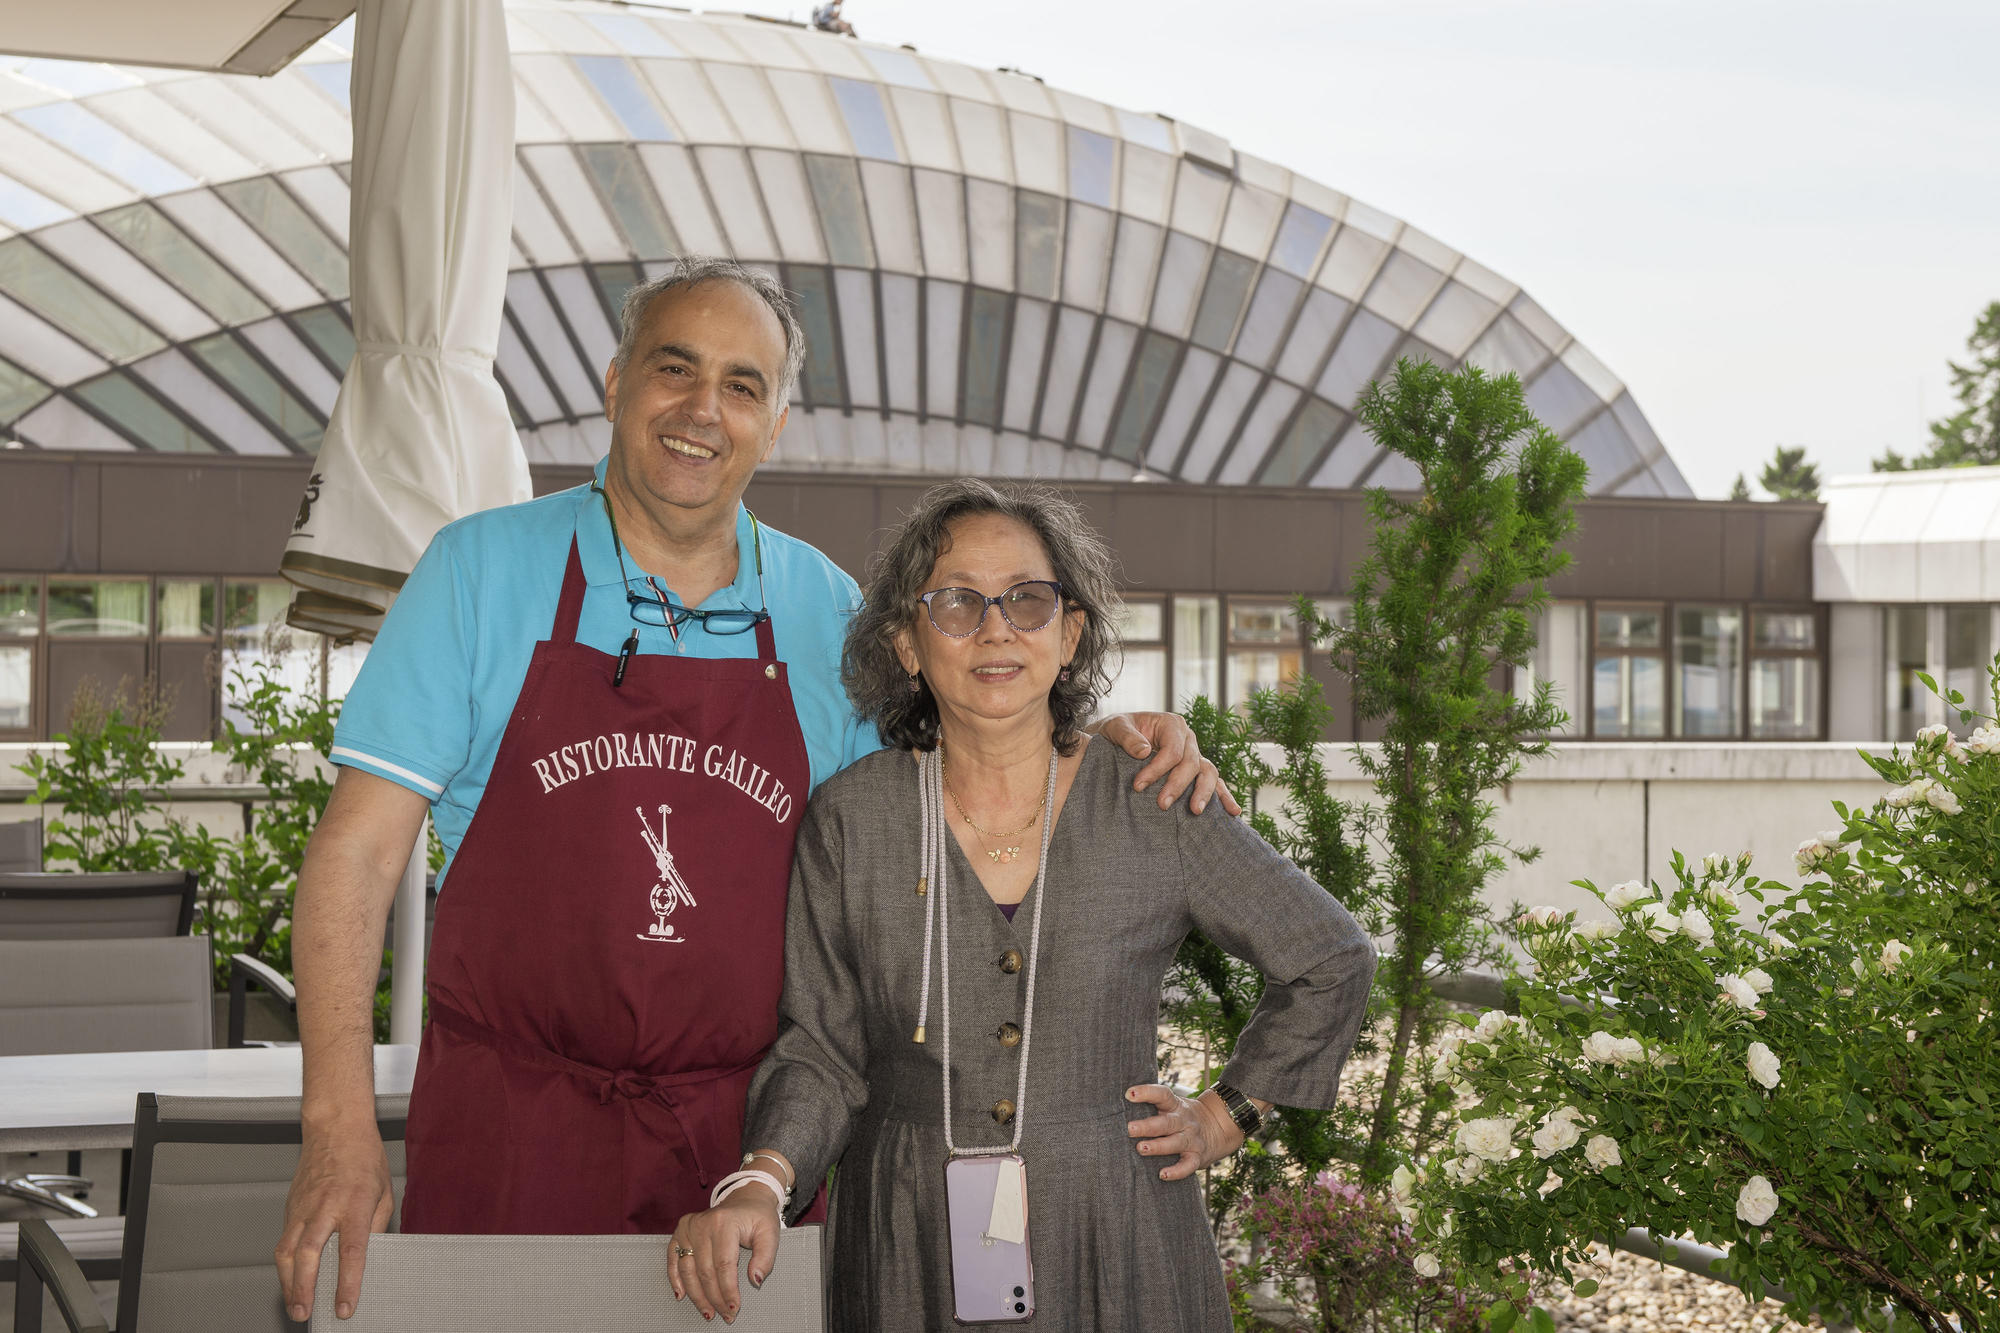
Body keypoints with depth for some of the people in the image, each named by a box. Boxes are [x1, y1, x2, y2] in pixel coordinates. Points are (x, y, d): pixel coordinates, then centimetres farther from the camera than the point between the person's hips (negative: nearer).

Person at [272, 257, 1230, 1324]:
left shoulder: (826, 610, 6)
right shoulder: (483, 569, -1)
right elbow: (358, 848, -4)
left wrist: (1101, 745, -2)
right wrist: (340, 1129, -14)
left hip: (746, 1148, 2)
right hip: (509, 1138, -2)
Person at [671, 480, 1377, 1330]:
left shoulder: (1156, 813, -5)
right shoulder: (851, 820, -4)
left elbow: (1331, 959, 8)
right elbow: (821, 1049, -1)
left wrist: (1228, 1116, 5)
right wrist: (763, 1182, -18)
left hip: (1113, 1240, 0)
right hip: (910, 1249, 1)